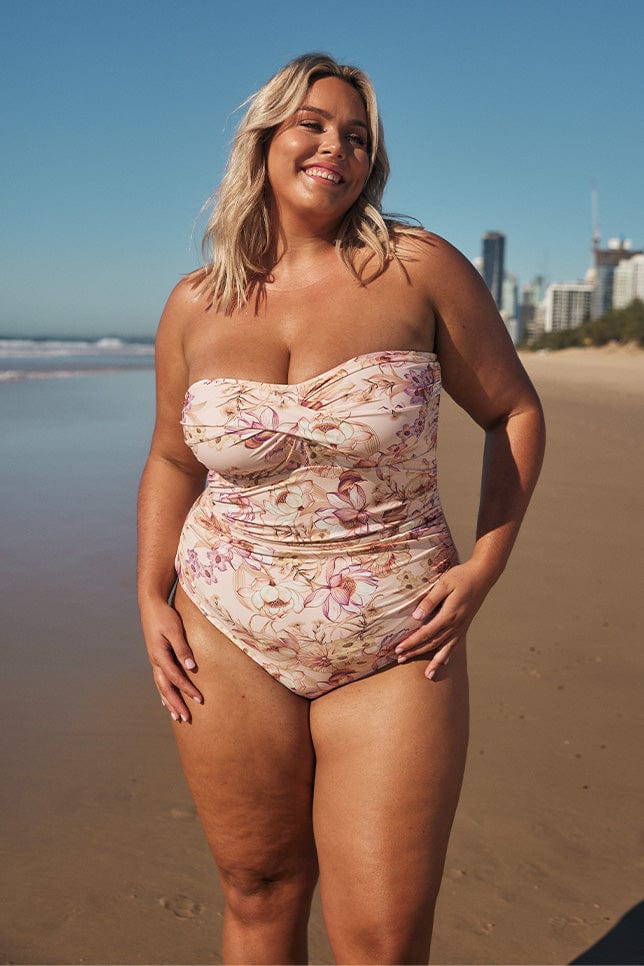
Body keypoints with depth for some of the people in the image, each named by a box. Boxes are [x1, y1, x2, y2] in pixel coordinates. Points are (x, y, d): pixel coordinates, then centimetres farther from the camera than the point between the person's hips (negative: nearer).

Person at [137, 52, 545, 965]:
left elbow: (515, 411, 4)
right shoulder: (195, 306, 2)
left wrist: (483, 570, -4)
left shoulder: (419, 268, -6)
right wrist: (151, 600, 6)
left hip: (397, 649, -2)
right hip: (229, 643, 2)